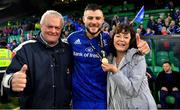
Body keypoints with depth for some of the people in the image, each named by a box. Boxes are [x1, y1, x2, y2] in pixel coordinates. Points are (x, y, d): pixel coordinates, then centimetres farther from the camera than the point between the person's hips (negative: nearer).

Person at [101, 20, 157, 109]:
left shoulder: (138, 58, -14)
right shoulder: (110, 58, 1)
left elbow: (133, 90, -21)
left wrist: (115, 71, -26)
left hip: (140, 106, -4)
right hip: (115, 106, 5)